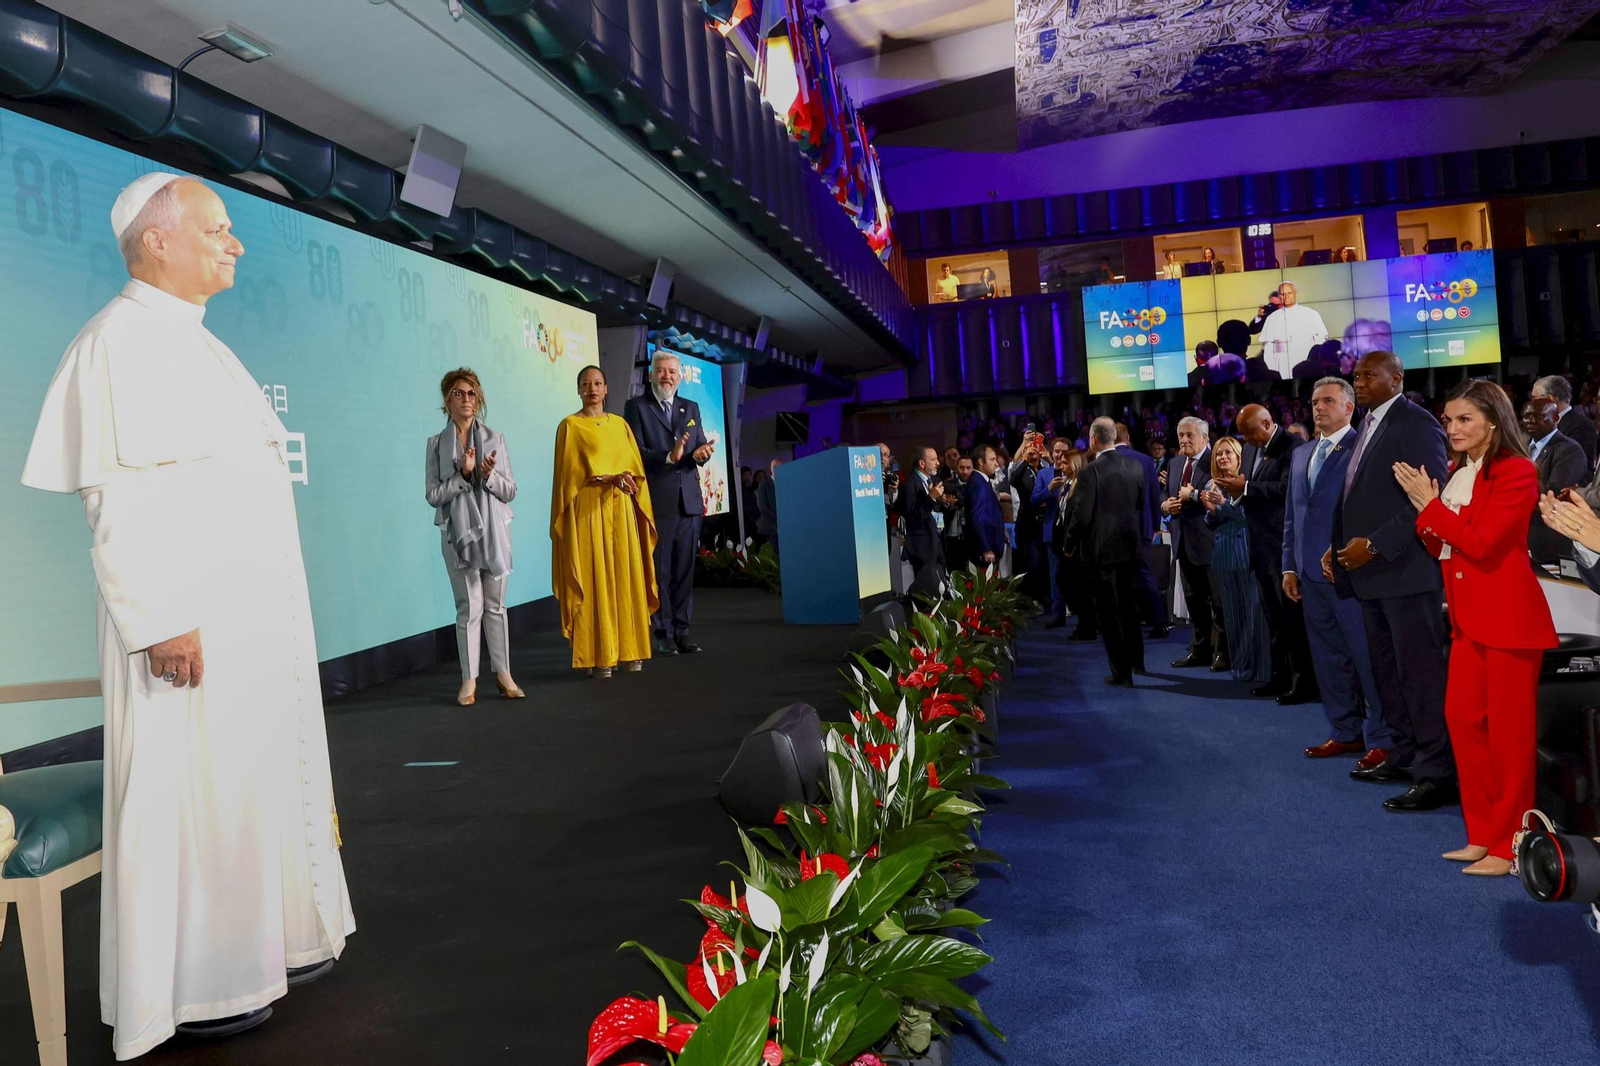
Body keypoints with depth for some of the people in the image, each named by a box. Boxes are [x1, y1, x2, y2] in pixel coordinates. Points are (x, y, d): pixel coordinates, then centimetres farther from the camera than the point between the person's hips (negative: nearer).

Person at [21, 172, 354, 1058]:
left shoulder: (196, 344, 17)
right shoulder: (121, 339, -11)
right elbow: (118, 497, -19)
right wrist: (160, 618, -23)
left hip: (256, 613, 9)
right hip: (186, 618, -9)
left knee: (259, 776, 15)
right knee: (190, 789, 0)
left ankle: (258, 941, 29)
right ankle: (188, 986, 13)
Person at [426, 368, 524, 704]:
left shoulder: (495, 439, 6)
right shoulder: (436, 444, 3)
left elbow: (510, 491, 4)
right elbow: (433, 496, -3)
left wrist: (489, 475, -14)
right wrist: (463, 475, -15)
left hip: (494, 531, 2)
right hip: (458, 532, -1)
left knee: (495, 605, 8)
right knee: (469, 607, -1)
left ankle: (503, 672, 15)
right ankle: (469, 679, 7)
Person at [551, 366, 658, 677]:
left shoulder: (620, 424, 15)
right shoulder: (570, 425, 3)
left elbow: (635, 466, 12)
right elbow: (572, 471, -5)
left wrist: (626, 478, -11)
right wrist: (609, 479, -17)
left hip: (621, 511, 4)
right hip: (588, 511, -4)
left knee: (626, 578, 1)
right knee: (594, 579, -7)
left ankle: (629, 652, 6)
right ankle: (597, 657, -5)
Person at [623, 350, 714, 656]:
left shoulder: (691, 408, 17)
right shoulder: (636, 406, 2)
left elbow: (701, 447, 12)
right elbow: (635, 451, -8)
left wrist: (701, 453, -11)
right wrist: (668, 457, -21)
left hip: (689, 501, 4)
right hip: (656, 501, -4)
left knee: (685, 570, 6)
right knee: (658, 570, -1)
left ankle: (682, 631, 12)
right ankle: (664, 634, 5)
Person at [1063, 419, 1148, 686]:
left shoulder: (1091, 472, -18)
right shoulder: (1135, 467, -1)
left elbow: (1082, 515, -17)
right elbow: (1140, 503, 10)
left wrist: (1069, 543, -2)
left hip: (1102, 548, -6)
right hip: (1129, 545, 6)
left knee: (1108, 611, 3)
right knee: (1128, 605, 22)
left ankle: (1122, 671, 6)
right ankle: (1136, 660, 35)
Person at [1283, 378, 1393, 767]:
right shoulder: (1301, 455, 17)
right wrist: (1290, 566, 15)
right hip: (1312, 574, 8)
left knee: (1367, 657, -2)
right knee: (1328, 658, 13)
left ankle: (1382, 739, 7)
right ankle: (1345, 732, 24)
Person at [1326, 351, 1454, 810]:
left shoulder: (1416, 424, -10)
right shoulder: (1369, 425, 17)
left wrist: (1374, 546, -19)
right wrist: (1339, 545, 7)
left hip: (1405, 570, -9)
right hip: (1371, 570, 9)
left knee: (1420, 670, -5)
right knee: (1388, 670, 14)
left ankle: (1437, 773, 0)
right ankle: (1405, 755, 24)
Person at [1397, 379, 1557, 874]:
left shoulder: (1516, 472, -11)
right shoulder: (1456, 472, 13)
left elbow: (1480, 542, -19)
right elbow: (1440, 546, 12)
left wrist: (1431, 504, -14)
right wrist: (1426, 510, -5)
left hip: (1508, 617, -8)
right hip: (1469, 617, 8)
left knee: (1509, 730, 0)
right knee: (1462, 717, 9)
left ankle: (1509, 845, 11)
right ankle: (1483, 834, 21)